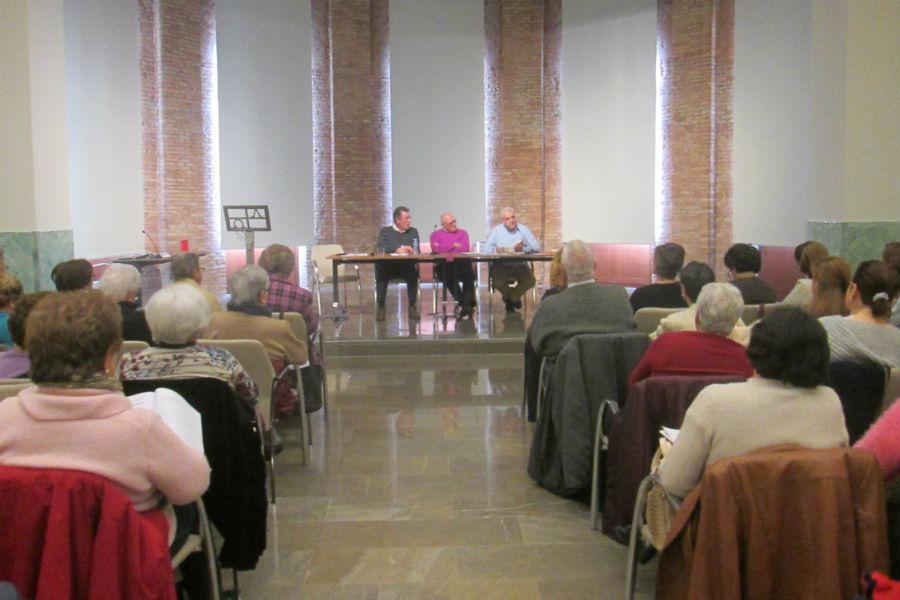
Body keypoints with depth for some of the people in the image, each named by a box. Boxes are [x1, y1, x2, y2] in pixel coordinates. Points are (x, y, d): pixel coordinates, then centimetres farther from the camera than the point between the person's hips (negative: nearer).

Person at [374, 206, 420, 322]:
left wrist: (407, 250, -12)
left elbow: (416, 251, 11)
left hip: (407, 266, 1)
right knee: (380, 270, -33)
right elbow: (380, 248, -5)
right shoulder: (385, 231, 12)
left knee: (413, 272, -33)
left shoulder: (413, 232, 18)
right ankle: (380, 306, -20)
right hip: (388, 265, -1)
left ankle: (412, 306, -20)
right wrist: (397, 250, -18)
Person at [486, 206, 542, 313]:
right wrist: (496, 250, -25)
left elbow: (537, 247, -1)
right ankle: (513, 299, 9)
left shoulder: (524, 229, 6)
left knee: (530, 281, -24)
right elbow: (488, 250, -6)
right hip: (501, 265, -1)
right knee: (497, 283, -28)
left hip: (520, 265, 1)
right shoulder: (496, 231, 5)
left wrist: (523, 248, -15)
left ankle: (512, 298, 10)